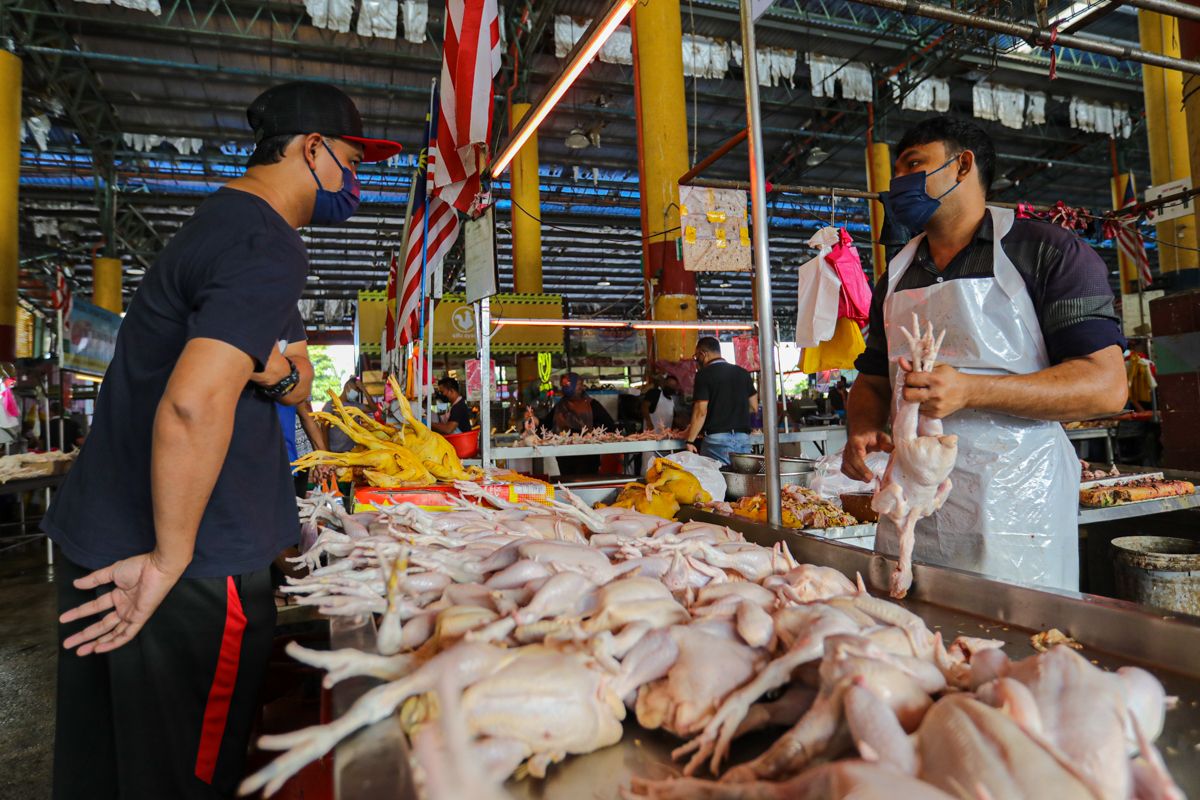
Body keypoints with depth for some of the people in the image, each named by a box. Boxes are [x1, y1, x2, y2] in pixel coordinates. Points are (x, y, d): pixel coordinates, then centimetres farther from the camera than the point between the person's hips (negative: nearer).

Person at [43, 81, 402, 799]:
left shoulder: (219, 222, 16)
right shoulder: (268, 249, -17)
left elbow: (299, 383, 17)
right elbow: (194, 403, -30)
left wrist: (282, 369, -5)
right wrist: (171, 558, -20)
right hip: (198, 570, -10)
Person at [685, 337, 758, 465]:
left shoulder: (704, 374, -6)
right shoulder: (742, 373, 12)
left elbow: (701, 412, -12)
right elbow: (754, 408, 15)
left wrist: (690, 441, -7)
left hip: (717, 439, -5)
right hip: (743, 438, 5)